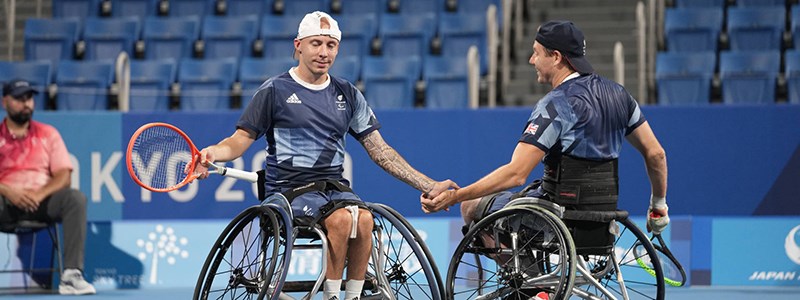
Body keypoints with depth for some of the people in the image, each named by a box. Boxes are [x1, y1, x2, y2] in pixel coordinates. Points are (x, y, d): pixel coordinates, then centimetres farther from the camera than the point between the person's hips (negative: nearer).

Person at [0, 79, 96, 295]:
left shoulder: (48, 134, 16)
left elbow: (63, 176, 5)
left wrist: (40, 194, -15)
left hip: (42, 202, 2)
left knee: (75, 198, -28)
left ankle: (71, 275, -36)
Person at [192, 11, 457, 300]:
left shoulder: (348, 94, 15)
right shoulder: (275, 90, 4)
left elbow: (380, 151, 16)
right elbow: (240, 140, 4)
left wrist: (429, 186, 9)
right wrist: (211, 153, -20)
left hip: (335, 186, 4)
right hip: (290, 188, -4)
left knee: (364, 219, -30)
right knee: (341, 217, -33)